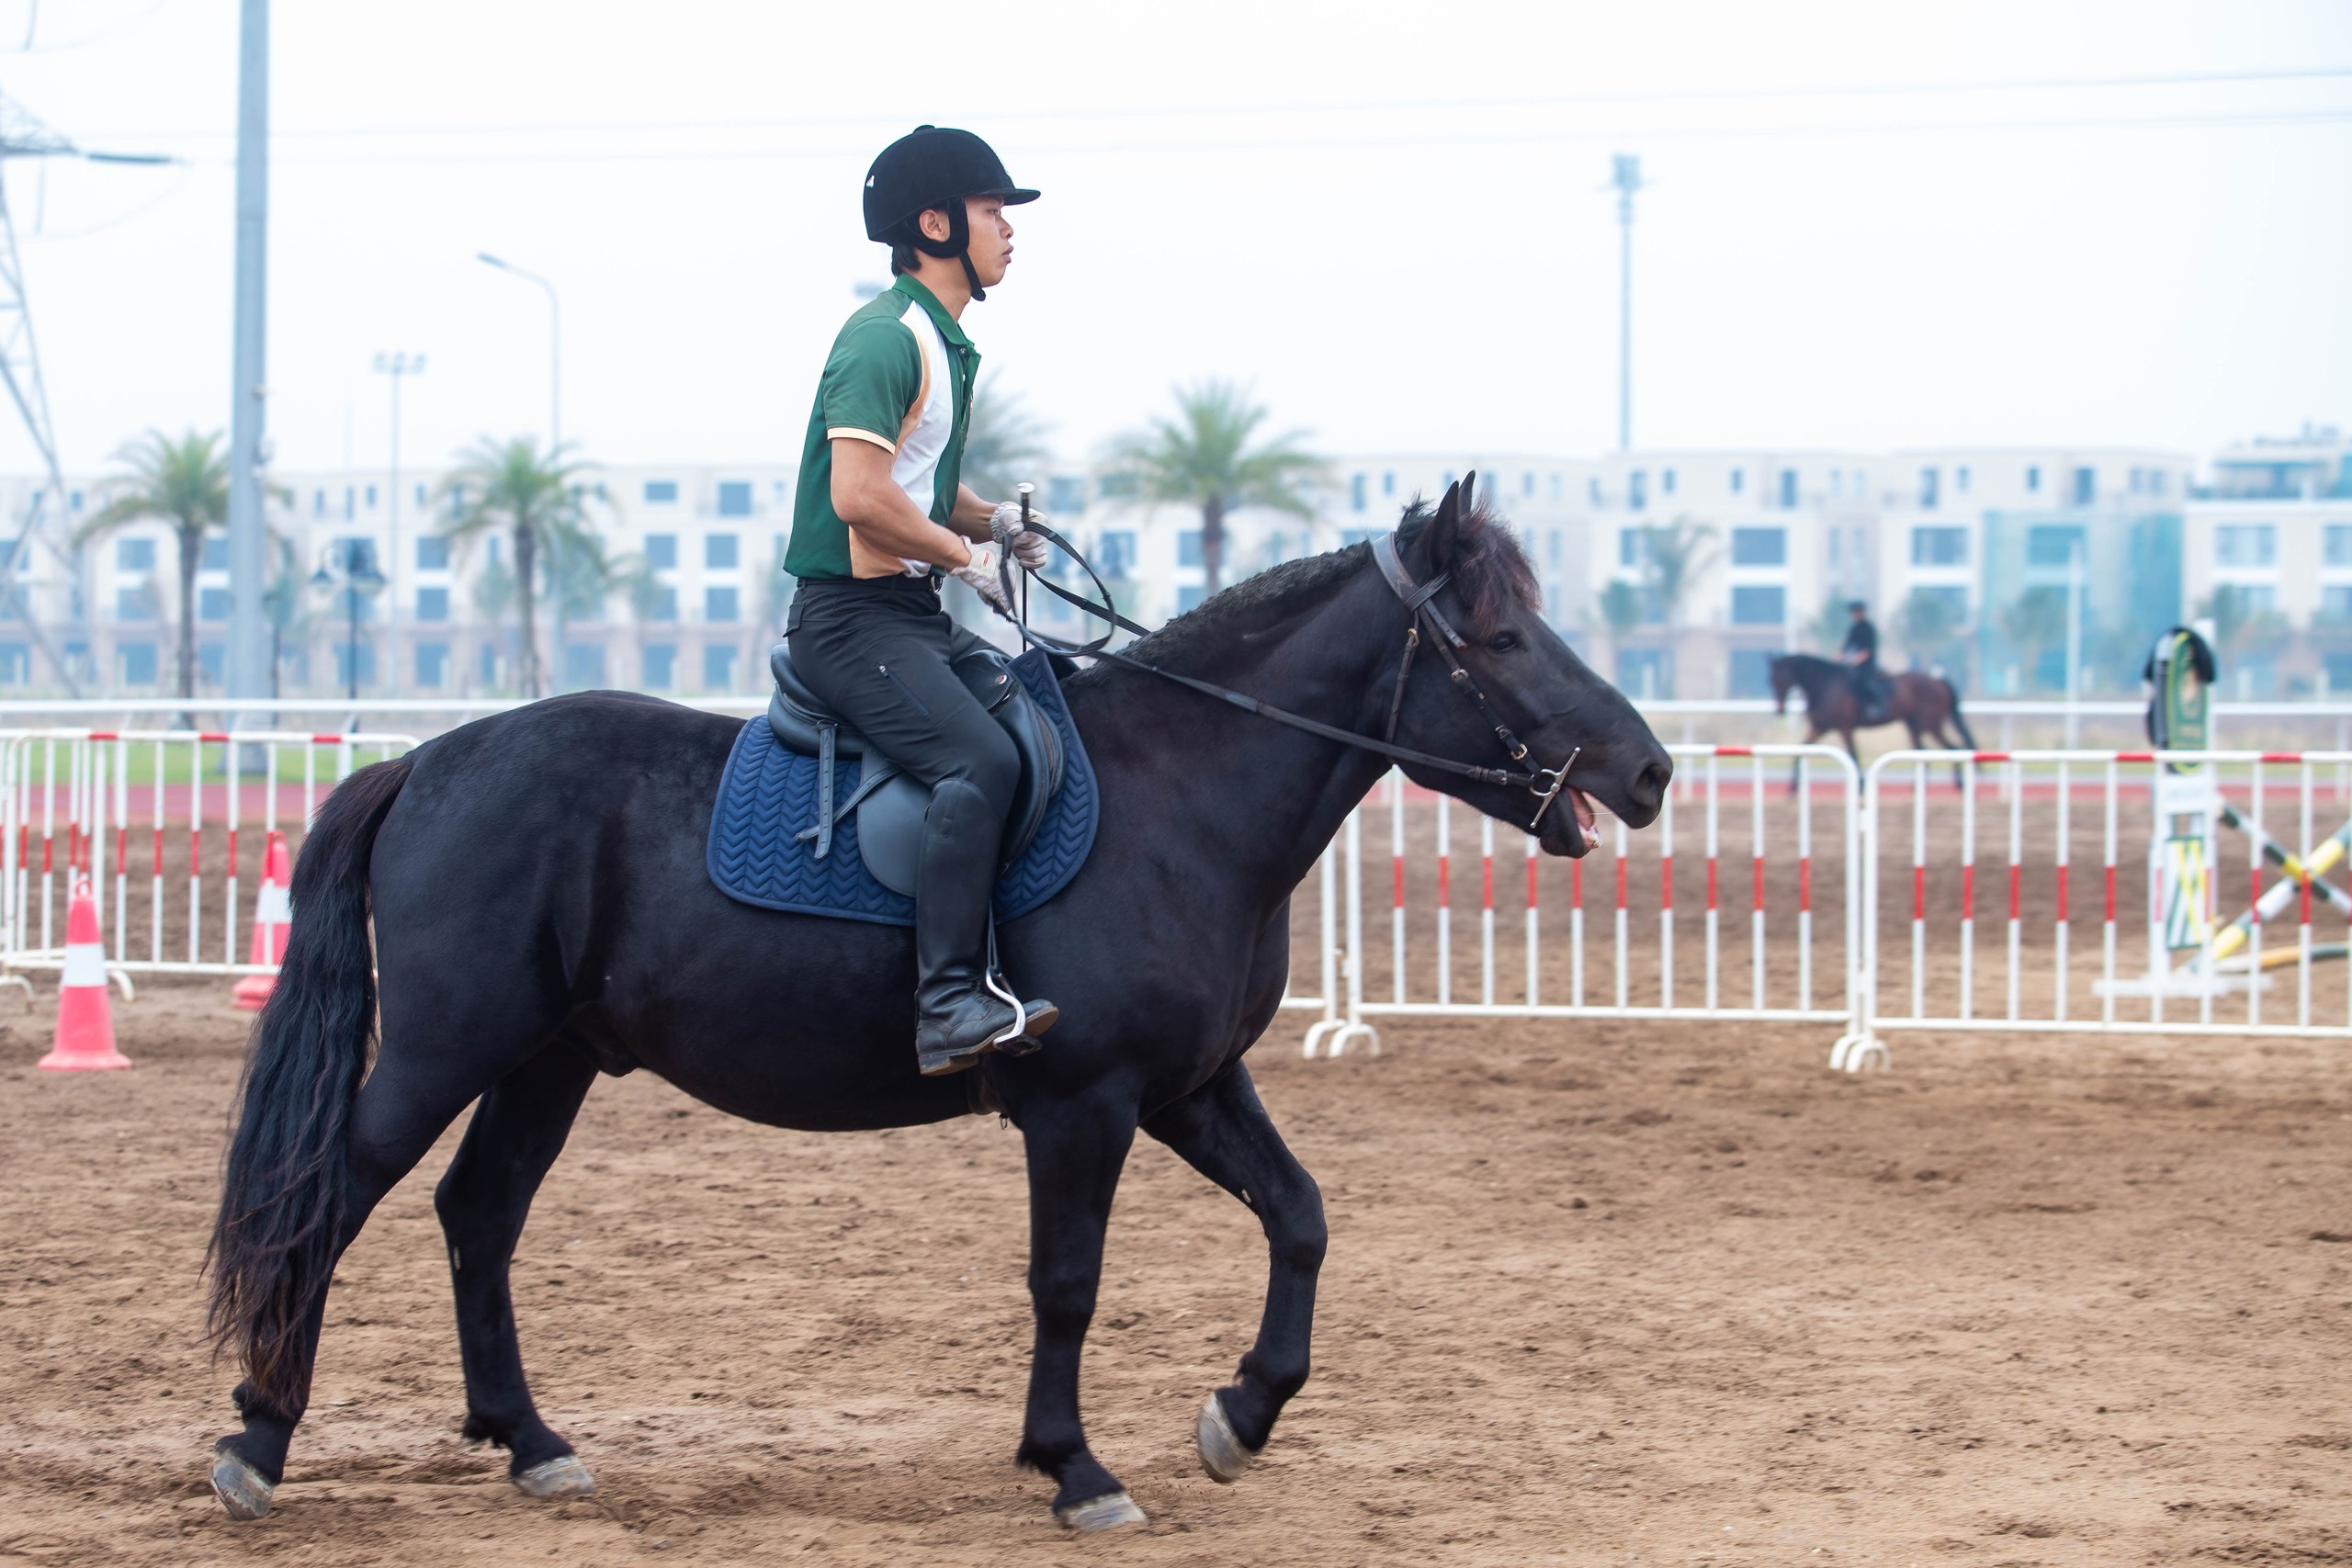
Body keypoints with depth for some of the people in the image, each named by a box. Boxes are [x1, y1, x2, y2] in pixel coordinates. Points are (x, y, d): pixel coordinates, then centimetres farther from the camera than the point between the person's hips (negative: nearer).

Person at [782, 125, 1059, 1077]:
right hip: (852, 616, -11)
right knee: (980, 758, -28)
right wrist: (965, 554, -13)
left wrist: (995, 519, 11)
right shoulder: (887, 339, -15)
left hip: (915, 613, 11)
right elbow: (861, 495, -24)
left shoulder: (947, 345, 17)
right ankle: (950, 1007, -32)